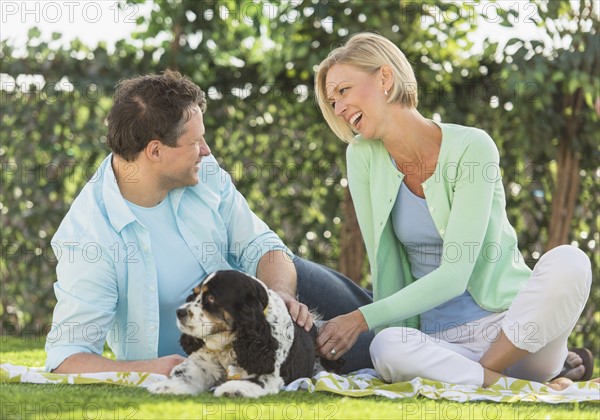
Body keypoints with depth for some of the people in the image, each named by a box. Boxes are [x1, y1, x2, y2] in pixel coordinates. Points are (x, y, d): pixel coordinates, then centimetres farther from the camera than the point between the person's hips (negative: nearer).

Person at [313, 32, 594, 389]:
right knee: (386, 349, -34)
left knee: (568, 261, -32)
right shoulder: (363, 156, 2)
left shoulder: (471, 147, -11)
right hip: (440, 341, 1)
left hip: (511, 324, -1)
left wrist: (364, 318, -23)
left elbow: (455, 274, -17)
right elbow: (384, 264, 1)